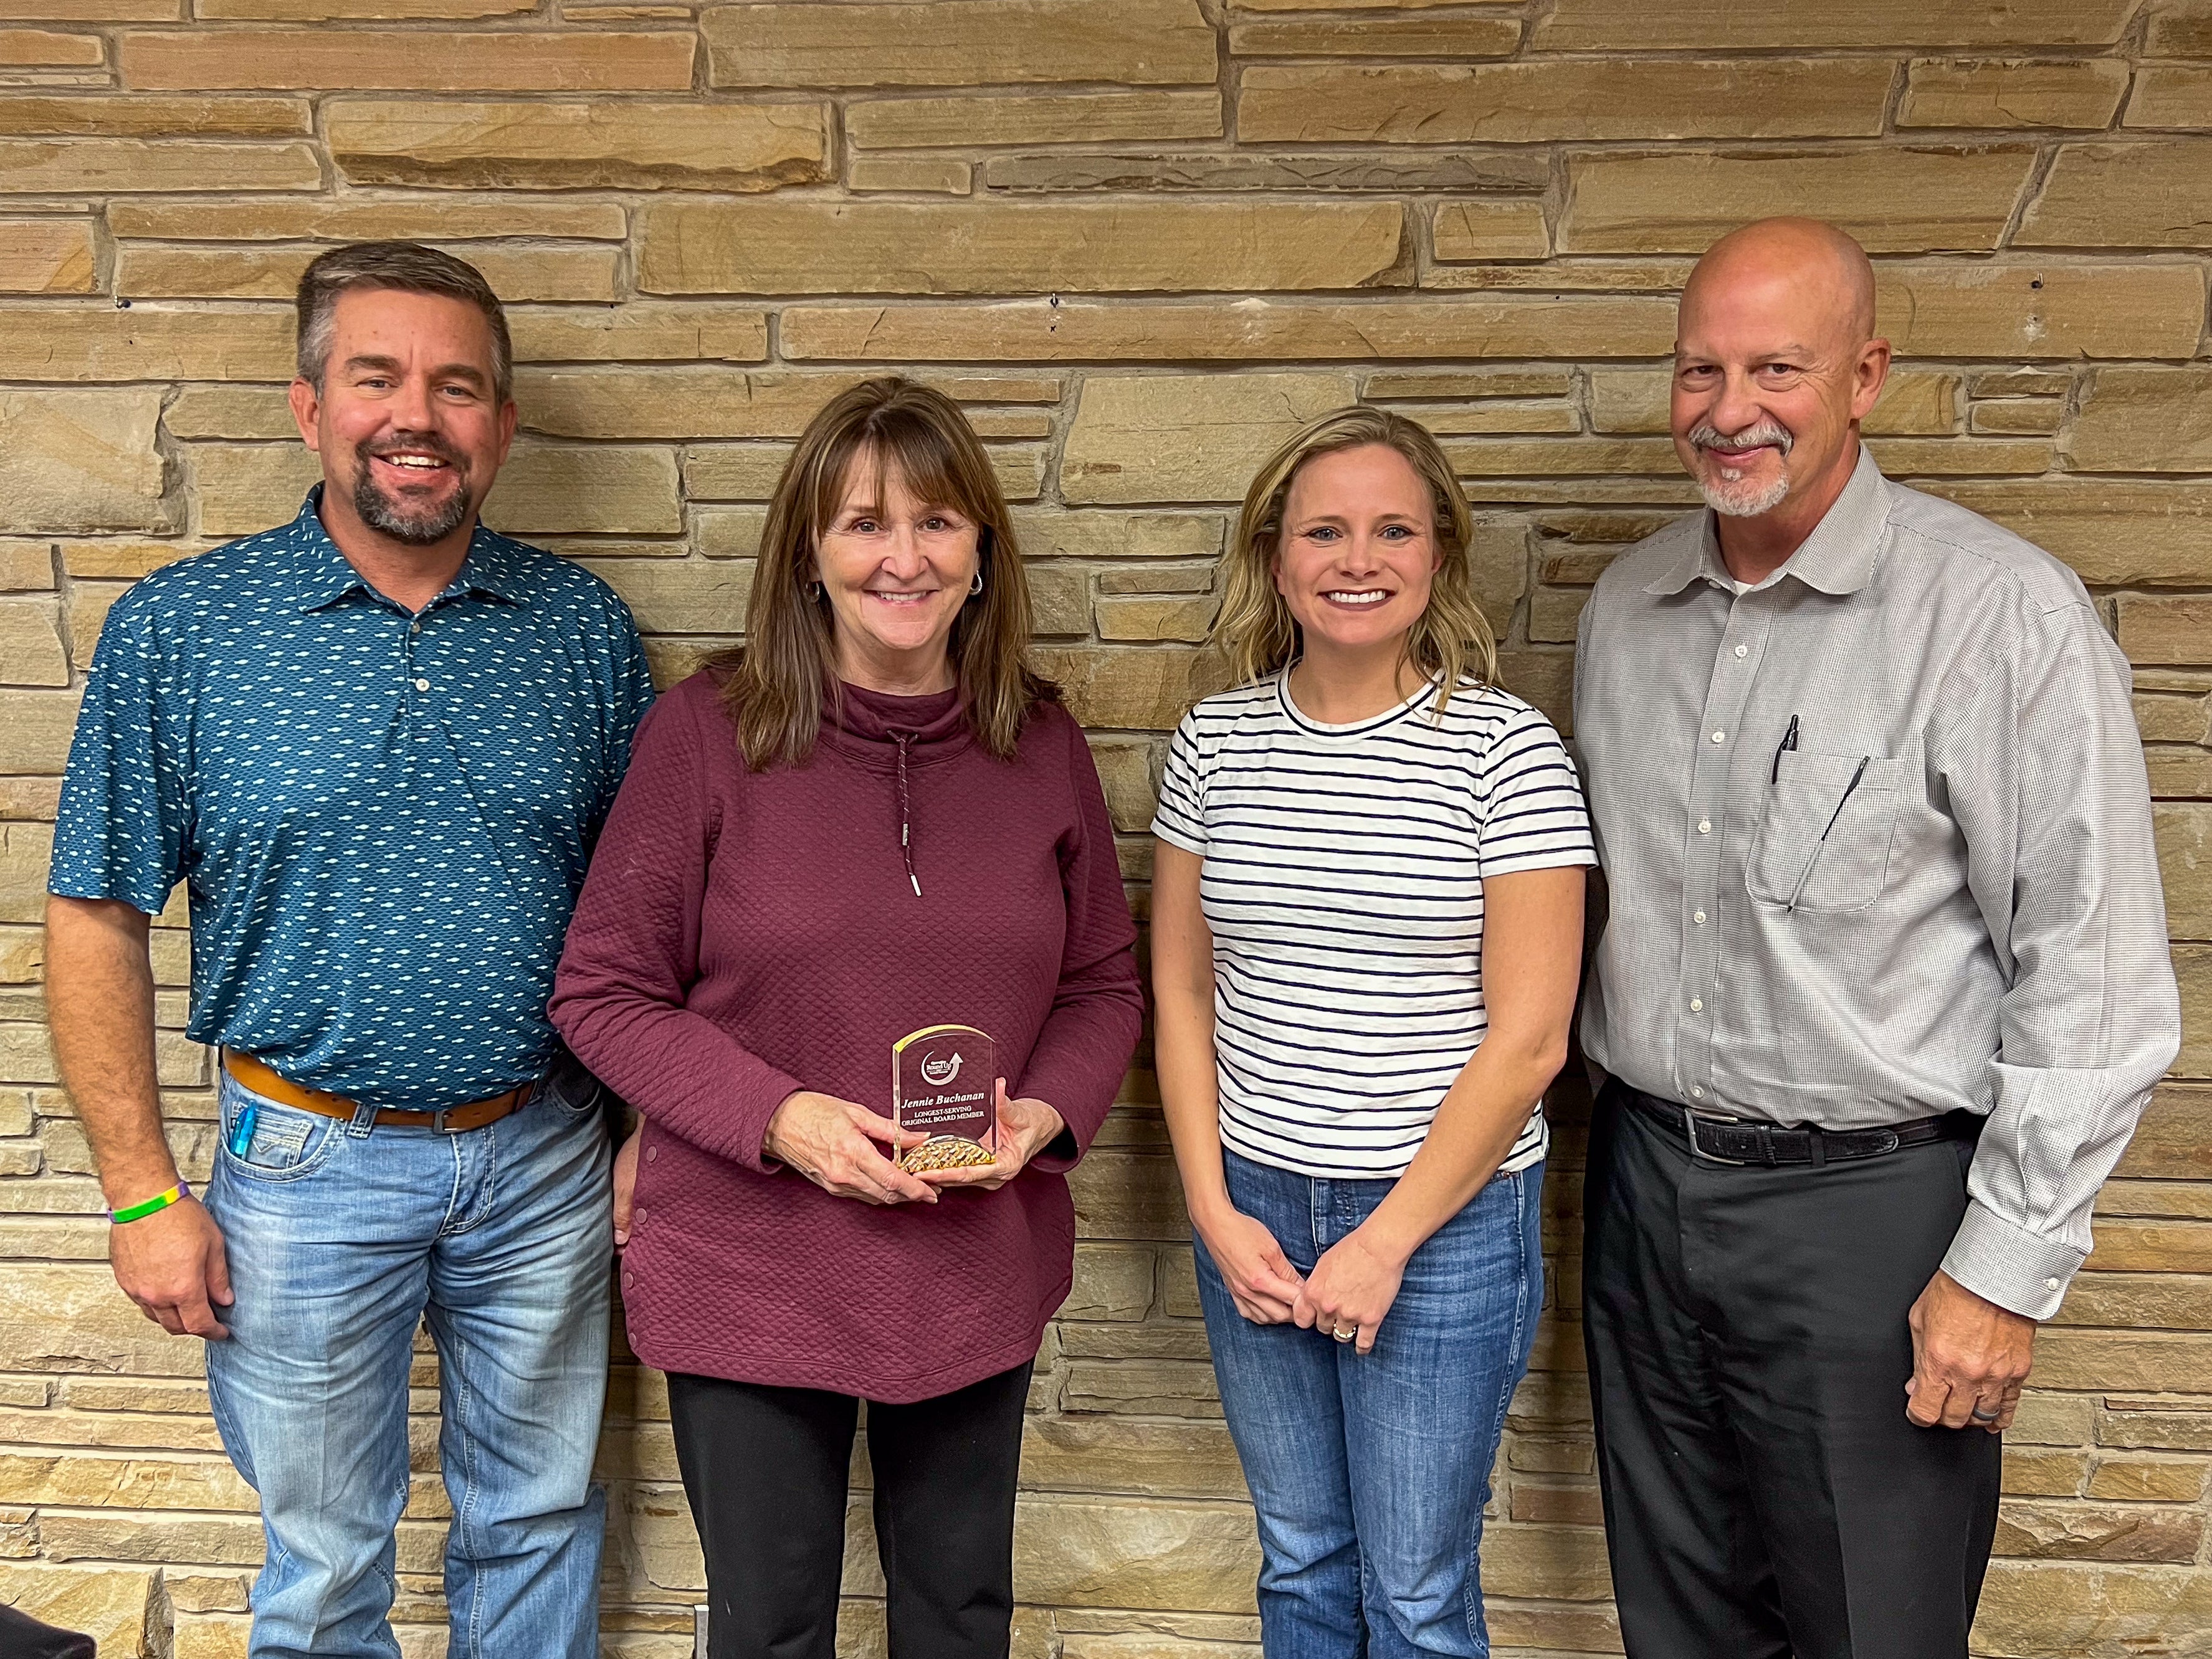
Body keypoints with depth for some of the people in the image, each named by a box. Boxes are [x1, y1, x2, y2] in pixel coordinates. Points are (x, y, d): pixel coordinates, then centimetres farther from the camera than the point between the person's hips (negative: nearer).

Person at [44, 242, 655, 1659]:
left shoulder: (585, 626, -2)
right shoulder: (178, 629, -8)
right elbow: (96, 920, -4)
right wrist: (142, 1192, -6)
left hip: (543, 1157, 2)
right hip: (306, 1161, -1)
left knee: (540, 1523, 20)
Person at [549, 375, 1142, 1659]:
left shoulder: (1042, 742, -2)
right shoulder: (707, 731, -11)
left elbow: (1105, 983, 6)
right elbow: (603, 991, -7)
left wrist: (1046, 1114, -13)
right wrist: (779, 1118, -20)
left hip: (980, 1272, 3)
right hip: (752, 1274, -2)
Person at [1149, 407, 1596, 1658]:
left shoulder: (1506, 749, -12)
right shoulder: (1217, 743, 0)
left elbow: (1529, 1039, -12)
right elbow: (1182, 994, 5)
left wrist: (1389, 1239, -12)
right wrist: (1215, 1209, -2)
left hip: (1448, 1216, -3)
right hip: (1253, 1211, 4)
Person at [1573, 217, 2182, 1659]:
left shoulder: (2002, 611, -14)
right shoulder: (1628, 607, 5)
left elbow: (2095, 980, -14)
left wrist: (2008, 1270, -13)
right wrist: (1630, 1122, 12)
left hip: (1870, 1205, -5)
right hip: (1647, 1177, 6)